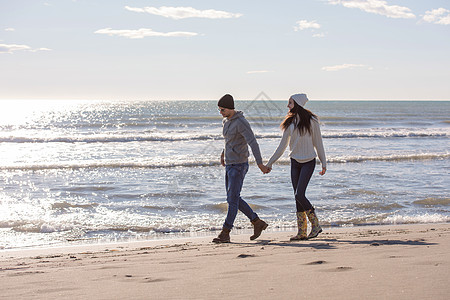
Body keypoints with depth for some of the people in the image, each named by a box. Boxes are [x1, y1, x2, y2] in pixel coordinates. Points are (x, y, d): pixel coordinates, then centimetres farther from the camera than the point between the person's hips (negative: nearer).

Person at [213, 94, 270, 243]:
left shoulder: (241, 123, -19)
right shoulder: (226, 121, 11)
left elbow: (253, 143, -26)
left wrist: (260, 164, -32)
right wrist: (223, 153, 33)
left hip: (239, 166, -10)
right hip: (229, 165, 10)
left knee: (232, 200, -7)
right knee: (233, 199, 11)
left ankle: (225, 234, -3)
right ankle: (257, 223, 20)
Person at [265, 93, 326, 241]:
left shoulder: (311, 121, -6)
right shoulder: (290, 122, 7)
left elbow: (318, 143, -1)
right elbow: (282, 146, 12)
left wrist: (323, 163, -2)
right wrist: (270, 163, 11)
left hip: (308, 162, -5)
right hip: (295, 162, 5)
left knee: (299, 195, -16)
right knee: (298, 197, 4)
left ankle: (315, 224, -1)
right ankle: (302, 232, 8)